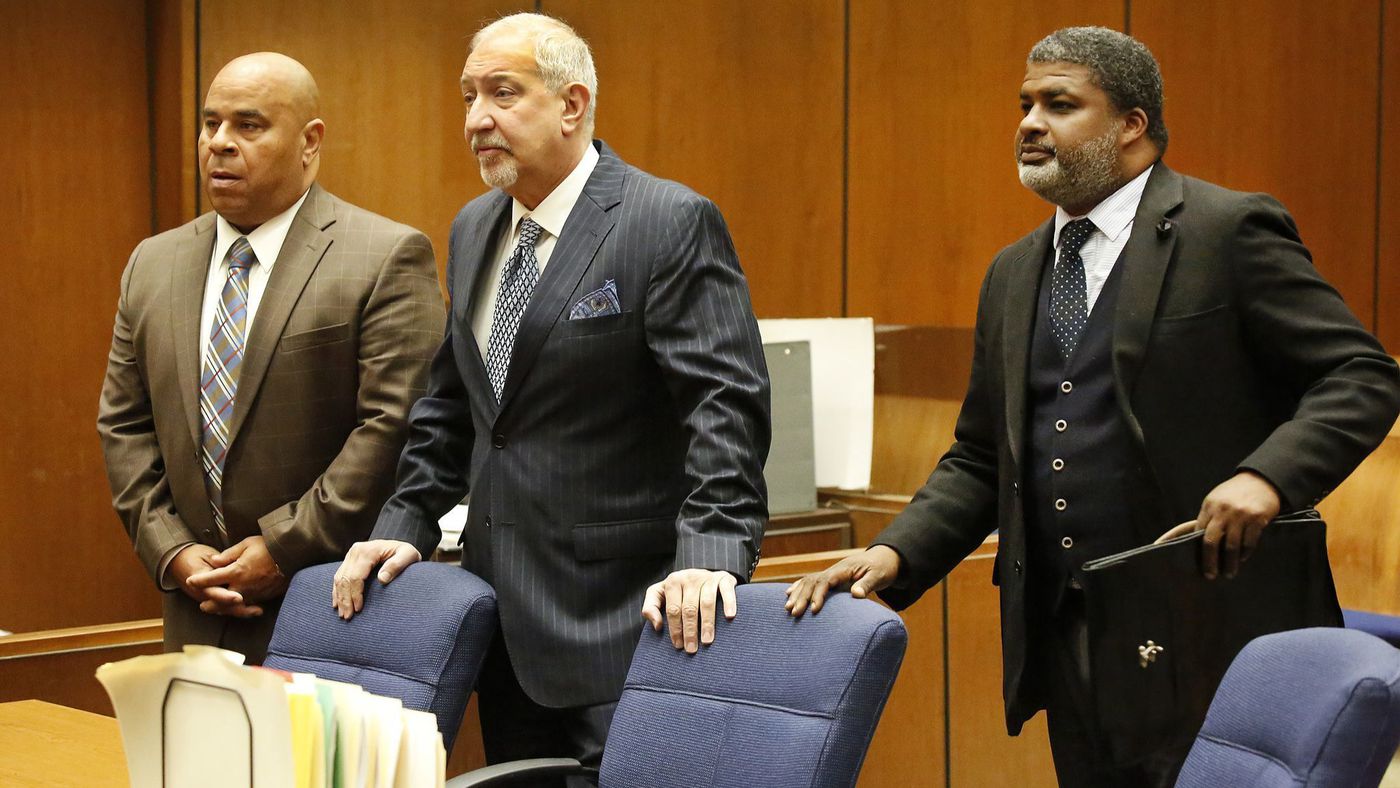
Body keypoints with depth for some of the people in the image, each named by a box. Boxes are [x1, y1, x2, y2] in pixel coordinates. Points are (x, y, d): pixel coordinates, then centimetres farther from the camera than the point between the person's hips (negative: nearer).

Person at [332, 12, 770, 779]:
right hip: (504, 608, 7)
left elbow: (725, 405, -17)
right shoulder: (473, 230, 13)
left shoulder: (670, 223, -11)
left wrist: (710, 557, -27)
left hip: (619, 617, -7)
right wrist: (406, 523, 9)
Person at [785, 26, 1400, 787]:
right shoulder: (1012, 274, 15)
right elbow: (978, 460, 16)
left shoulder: (1231, 232, -5)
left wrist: (1266, 476, -25)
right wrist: (895, 554, -1)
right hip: (1064, 636, 6)